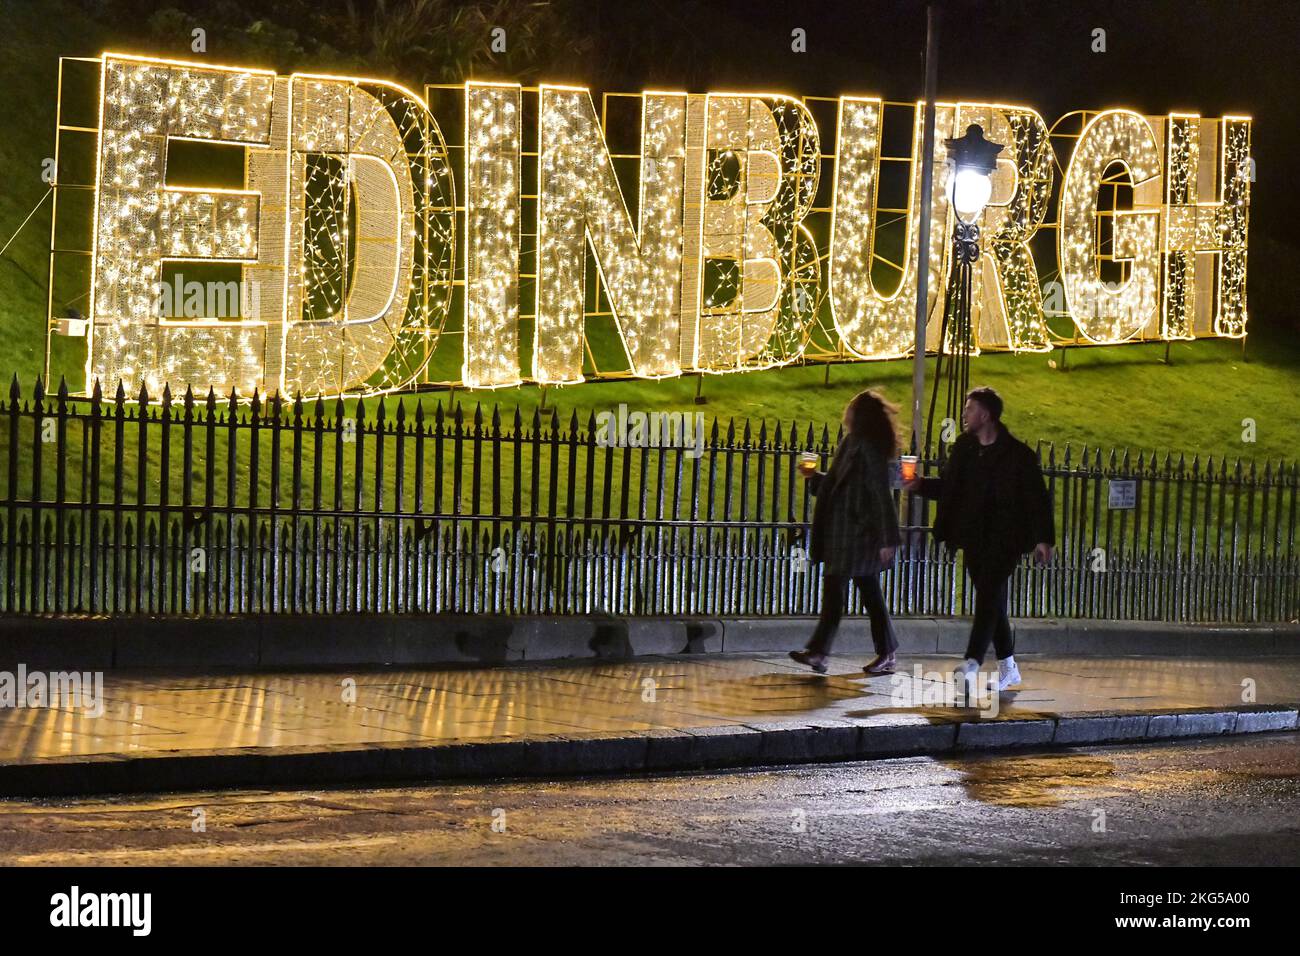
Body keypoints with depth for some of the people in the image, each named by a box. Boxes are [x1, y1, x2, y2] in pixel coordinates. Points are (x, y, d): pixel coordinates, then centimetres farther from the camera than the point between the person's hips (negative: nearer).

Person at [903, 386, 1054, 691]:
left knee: (988, 596, -14)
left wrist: (1044, 538, -10)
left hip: (1005, 538, -6)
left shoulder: (1018, 454, -9)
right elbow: (947, 486, 17)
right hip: (974, 537, 6)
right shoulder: (963, 447, 8)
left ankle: (972, 663, -23)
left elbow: (1038, 497, -7)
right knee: (992, 600, 12)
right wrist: (920, 485, 1)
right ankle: (1008, 667, 22)